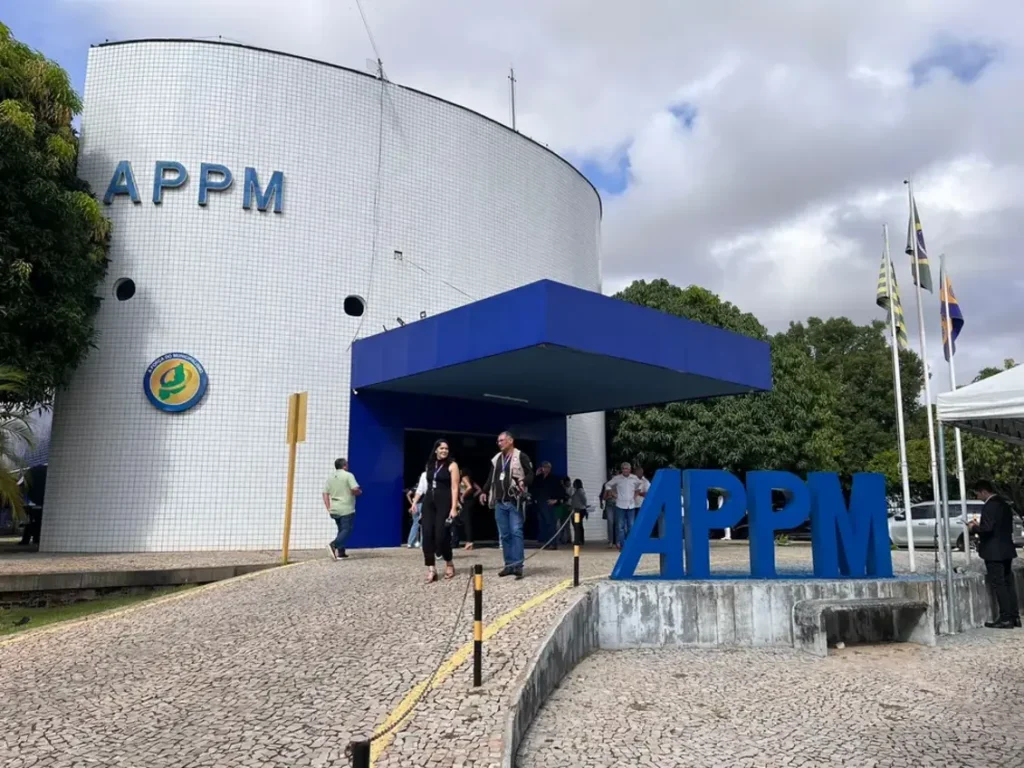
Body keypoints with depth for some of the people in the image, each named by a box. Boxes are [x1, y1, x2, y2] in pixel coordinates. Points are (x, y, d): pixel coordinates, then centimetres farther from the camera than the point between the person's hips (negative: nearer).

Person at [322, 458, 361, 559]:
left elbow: (325, 493, 7)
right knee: (347, 530, -5)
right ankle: (333, 545, -25)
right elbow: (355, 489, -19)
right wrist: (359, 492, 3)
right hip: (346, 509, -7)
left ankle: (340, 552, 12)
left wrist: (329, 508, 8)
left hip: (334, 510, 7)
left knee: (341, 530, 17)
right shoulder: (348, 475, -8)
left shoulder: (330, 477, 11)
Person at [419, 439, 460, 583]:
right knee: (427, 535, -6)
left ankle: (449, 564, 18)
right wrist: (422, 503, 12)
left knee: (441, 535, -6)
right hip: (429, 502, 5)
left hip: (444, 502, -5)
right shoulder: (429, 465, 13)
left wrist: (454, 508, -16)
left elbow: (454, 488, -7)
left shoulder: (452, 465, -1)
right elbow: (428, 485, 16)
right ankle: (431, 570, -3)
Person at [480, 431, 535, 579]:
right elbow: (491, 477, 22)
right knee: (504, 535, 8)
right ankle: (509, 565, 14)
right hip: (499, 502, 6)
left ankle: (518, 566, -7)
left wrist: (524, 482, -26)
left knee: (516, 532, -9)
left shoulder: (521, 457, -3)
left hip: (514, 501, -6)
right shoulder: (496, 459, 16)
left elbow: (530, 474, -7)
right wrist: (484, 491, 13)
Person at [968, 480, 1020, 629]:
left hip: (994, 552, -10)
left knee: (998, 584, -5)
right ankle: (1015, 617, 16)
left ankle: (1005, 619, -3)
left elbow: (987, 528, -25)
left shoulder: (989, 506, -17)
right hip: (1006, 550, 10)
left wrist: (974, 528, -7)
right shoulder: (1004, 505, 14)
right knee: (1008, 583, 12)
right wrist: (979, 525, 16)